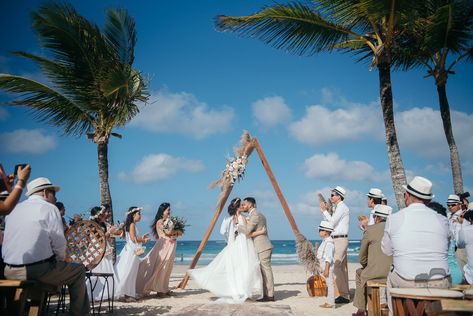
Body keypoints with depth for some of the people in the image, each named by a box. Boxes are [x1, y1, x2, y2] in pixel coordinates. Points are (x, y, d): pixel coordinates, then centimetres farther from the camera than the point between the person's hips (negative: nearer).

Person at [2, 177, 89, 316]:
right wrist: (61, 260, 10)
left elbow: (16, 239, 19)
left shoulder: (14, 209, 13)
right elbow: (59, 242, -10)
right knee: (79, 269, 11)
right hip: (37, 270, -7)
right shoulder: (49, 208, -6)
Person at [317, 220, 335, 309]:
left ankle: (331, 303, 3)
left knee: (329, 284, -3)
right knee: (328, 284, 15)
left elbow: (329, 257, -22)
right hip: (323, 265, 10)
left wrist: (326, 269, -23)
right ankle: (328, 301, 23)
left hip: (327, 266, -10)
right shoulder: (325, 241, 14)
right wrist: (321, 267, 22)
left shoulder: (329, 243, -18)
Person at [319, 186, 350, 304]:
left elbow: (332, 222, -18)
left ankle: (344, 295, -9)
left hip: (340, 240, -10)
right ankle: (345, 294, 15)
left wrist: (324, 210, -10)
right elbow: (332, 222, 16)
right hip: (338, 240, 10)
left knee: (336, 267, -12)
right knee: (342, 267, 10)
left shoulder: (342, 207, -12)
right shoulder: (339, 207, 18)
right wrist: (324, 210, 12)